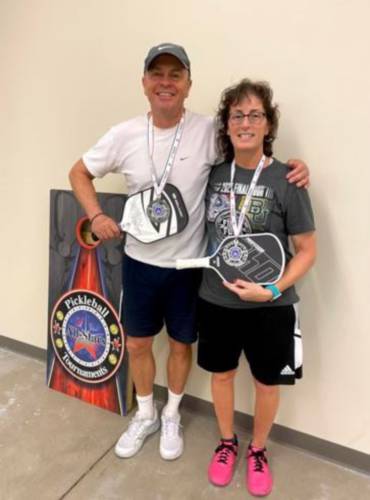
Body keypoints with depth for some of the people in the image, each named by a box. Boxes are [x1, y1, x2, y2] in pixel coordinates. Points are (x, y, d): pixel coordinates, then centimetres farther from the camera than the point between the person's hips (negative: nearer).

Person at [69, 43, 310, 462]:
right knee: (137, 343, 17)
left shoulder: (209, 131, -12)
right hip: (139, 261, 2)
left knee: (180, 345, 17)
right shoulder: (124, 136, -7)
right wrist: (95, 215, -6)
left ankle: (171, 415, 46)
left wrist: (291, 166, -16)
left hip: (188, 264, -1)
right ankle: (145, 415, 45)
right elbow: (79, 173, 8)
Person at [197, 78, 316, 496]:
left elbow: (306, 251, -9)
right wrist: (205, 276, -1)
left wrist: (272, 290, -20)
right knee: (221, 374, 19)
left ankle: (257, 450, 45)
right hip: (216, 300, 3)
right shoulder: (214, 174, -2)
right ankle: (227, 442, 47)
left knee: (267, 383, 16)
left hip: (269, 307, -2)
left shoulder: (286, 180, -12)